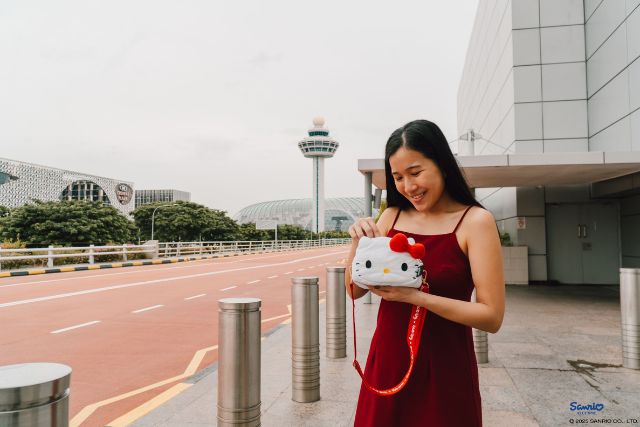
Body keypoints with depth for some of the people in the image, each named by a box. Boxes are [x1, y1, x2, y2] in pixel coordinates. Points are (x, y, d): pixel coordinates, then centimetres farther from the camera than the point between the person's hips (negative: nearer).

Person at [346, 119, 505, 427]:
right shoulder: (391, 216, 1)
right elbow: (355, 291, 5)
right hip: (387, 362, 4)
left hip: (443, 368, -3)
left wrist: (415, 296, -24)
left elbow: (492, 317, -14)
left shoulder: (475, 221, -11)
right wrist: (358, 243, -12)